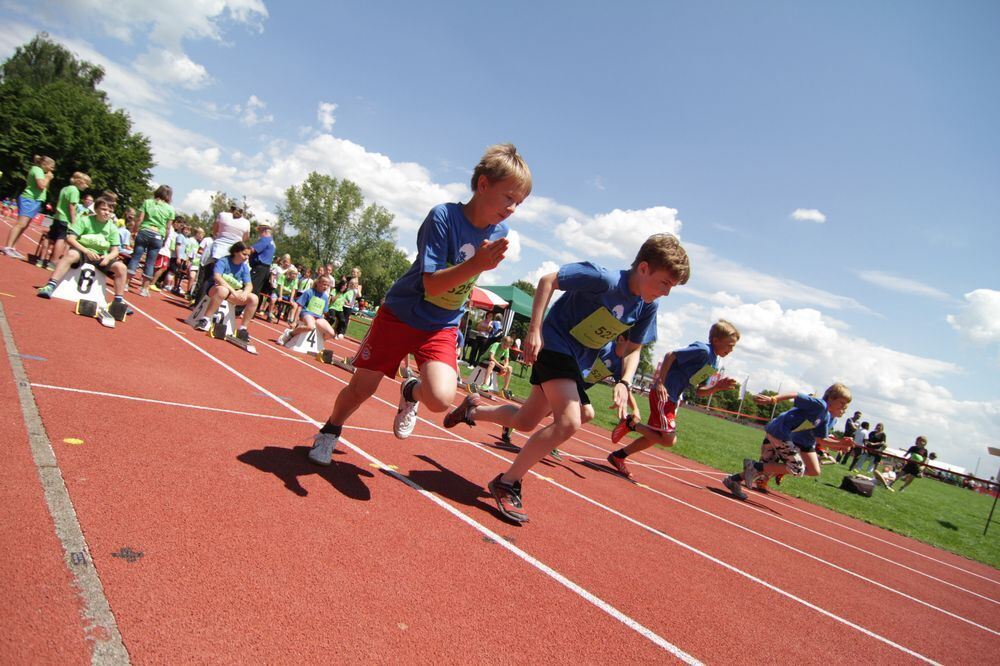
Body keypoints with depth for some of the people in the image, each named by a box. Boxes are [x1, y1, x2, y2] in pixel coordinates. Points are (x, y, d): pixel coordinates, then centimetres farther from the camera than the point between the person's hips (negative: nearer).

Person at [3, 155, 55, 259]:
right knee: (21, 224, -16)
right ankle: (8, 248, -19)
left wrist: (48, 180, 14)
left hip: (34, 201, 10)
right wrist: (48, 178, -8)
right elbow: (41, 185, -23)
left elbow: (45, 189, 26)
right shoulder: (37, 169, -9)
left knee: (23, 226, 8)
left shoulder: (40, 171, 21)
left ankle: (12, 248, 10)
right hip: (29, 200, -10)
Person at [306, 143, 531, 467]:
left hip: (442, 327, 3)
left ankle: (411, 392, 16)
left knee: (441, 399, -21)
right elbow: (431, 284, -28)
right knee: (361, 389, 8)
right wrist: (477, 263, -38)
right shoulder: (443, 216, -22)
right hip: (400, 314, -3)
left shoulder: (500, 233, -5)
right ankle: (329, 431, 40)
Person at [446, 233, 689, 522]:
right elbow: (547, 281, -19)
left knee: (525, 422, 17)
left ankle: (472, 410, 45)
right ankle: (507, 483, -10)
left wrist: (624, 383, -12)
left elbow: (633, 350, 6)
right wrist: (534, 330, -23)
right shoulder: (605, 280, -25)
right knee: (569, 421, -25)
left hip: (577, 362, 8)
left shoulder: (648, 308, -3)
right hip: (555, 344, -8)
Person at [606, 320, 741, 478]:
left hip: (673, 400, 10)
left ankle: (618, 456, 25)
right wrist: (660, 382, -23)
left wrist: (717, 387, -3)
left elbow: (699, 392, 14)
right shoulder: (702, 350, -14)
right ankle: (631, 423, 1)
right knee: (668, 439, -13)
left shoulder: (714, 365, 13)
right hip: (663, 394, -10)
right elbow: (670, 355, -19)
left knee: (655, 437, 15)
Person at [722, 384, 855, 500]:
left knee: (767, 468, 16)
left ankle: (733, 480, 21)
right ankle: (755, 466, -6)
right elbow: (796, 396, -22)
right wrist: (773, 399, -33)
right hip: (780, 433, -10)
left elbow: (821, 439, 18)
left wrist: (840, 443, 8)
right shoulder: (820, 405, -14)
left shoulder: (827, 419, 14)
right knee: (797, 469, -6)